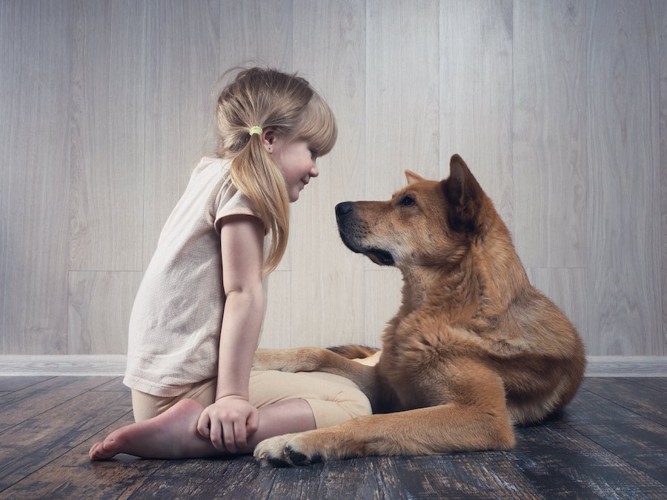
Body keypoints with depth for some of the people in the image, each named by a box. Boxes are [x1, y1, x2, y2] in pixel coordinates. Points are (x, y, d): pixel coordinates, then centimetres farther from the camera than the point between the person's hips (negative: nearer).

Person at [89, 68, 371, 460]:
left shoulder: (212, 175, 17)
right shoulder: (243, 182, -10)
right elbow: (243, 294, -16)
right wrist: (232, 396, -18)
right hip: (189, 385, -10)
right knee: (353, 403, -14)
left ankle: (192, 425, 5)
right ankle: (194, 429, -19)